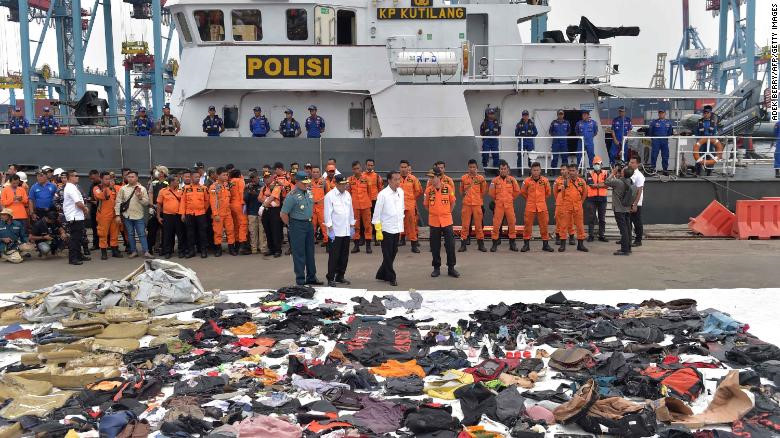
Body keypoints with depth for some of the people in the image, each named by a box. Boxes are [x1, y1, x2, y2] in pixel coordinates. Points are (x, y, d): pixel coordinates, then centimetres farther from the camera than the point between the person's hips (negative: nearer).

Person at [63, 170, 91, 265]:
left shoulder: (72, 187, 17)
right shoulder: (71, 188, -16)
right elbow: (78, 203, -22)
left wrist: (84, 208, 7)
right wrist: (85, 209, -5)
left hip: (77, 217, 11)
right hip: (75, 217, -11)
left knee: (78, 237, 17)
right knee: (74, 238, -7)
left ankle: (79, 255, 25)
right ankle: (73, 258, -5)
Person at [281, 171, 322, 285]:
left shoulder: (308, 192, 5)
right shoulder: (292, 196, -17)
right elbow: (283, 214, -16)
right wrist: (291, 226, -5)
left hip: (309, 224, 7)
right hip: (297, 226, -7)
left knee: (310, 252, 14)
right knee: (299, 254, -1)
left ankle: (311, 277, 25)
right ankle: (300, 280, 6)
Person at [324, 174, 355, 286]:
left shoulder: (347, 195, 11)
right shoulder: (330, 196, -8)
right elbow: (328, 214, -9)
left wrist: (352, 226, 14)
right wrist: (330, 229, -12)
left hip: (346, 231, 6)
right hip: (335, 231, -6)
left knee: (344, 255, 10)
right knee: (334, 256, -4)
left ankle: (340, 276, 20)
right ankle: (331, 278, 3)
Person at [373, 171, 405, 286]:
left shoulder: (401, 192, 4)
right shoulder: (383, 194, -13)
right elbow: (377, 213, -10)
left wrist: (401, 227, 13)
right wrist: (378, 230, -12)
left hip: (397, 229, 6)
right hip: (386, 229, -6)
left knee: (393, 254, 12)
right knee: (388, 255, 2)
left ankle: (381, 275, 27)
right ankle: (391, 277, 13)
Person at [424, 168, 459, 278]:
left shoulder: (448, 188, -6)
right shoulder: (428, 190, -4)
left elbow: (452, 202, 8)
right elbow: (426, 205, 9)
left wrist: (447, 213, 9)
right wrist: (434, 213, 8)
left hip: (447, 221, -1)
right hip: (434, 222, 1)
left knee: (450, 245, 2)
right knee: (435, 246, 7)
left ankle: (451, 268, 14)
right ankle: (436, 268, 18)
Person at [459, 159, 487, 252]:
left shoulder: (481, 178, 2)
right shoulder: (464, 178, 4)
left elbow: (484, 192, 10)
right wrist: (464, 193, 2)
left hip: (477, 204, 0)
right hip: (466, 204, 0)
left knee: (478, 225, 3)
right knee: (465, 224, 1)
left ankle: (481, 244, 11)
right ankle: (463, 244, 5)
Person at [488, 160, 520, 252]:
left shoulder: (512, 179, 4)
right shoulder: (495, 180, 1)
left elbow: (517, 191, 9)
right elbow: (491, 192, 6)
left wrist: (510, 198, 11)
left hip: (509, 205, 1)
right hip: (499, 205, -1)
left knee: (511, 223, 2)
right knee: (496, 224, -4)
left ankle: (512, 243, 12)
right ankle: (495, 243, 3)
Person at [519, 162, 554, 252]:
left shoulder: (545, 181, 0)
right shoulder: (527, 181, -3)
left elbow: (548, 192, 15)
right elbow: (522, 192, 12)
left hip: (542, 207, 1)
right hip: (530, 207, -1)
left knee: (544, 225, 4)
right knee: (528, 225, 1)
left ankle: (545, 244, 14)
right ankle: (526, 244, 10)